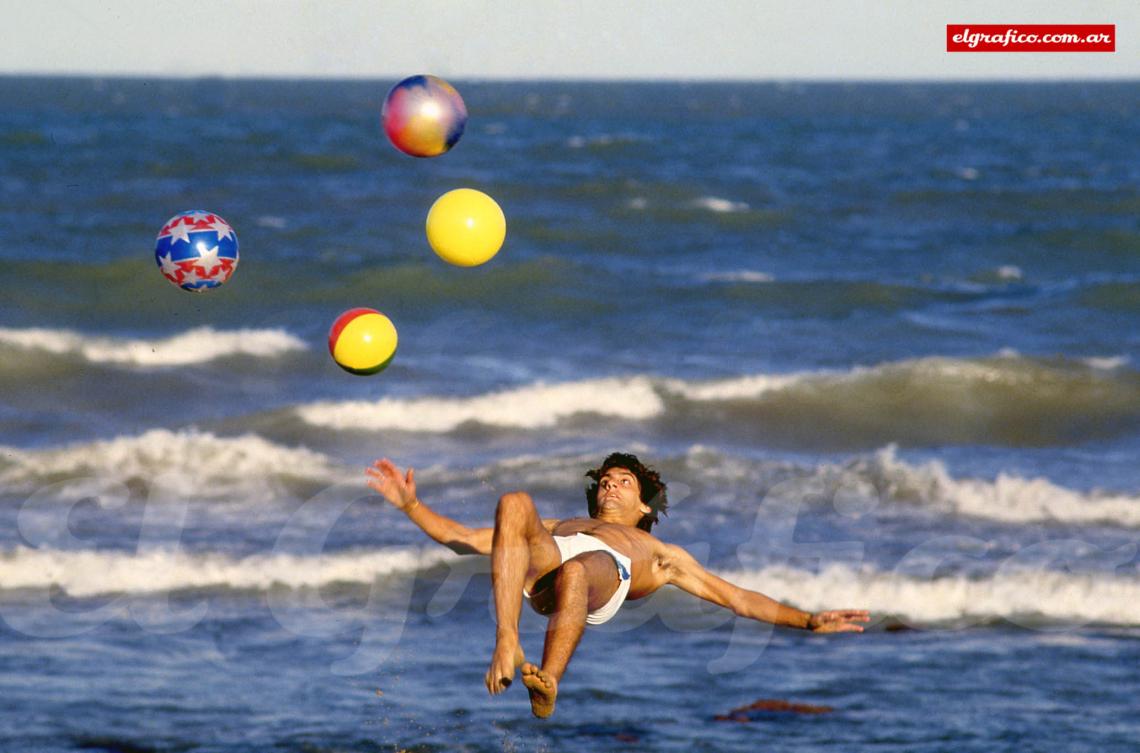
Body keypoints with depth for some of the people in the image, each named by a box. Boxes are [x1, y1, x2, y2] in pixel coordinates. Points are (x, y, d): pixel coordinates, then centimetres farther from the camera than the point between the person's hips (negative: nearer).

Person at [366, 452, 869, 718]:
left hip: (605, 572, -2)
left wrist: (810, 622, 27)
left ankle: (547, 685, -48)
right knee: (514, 505, -32)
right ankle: (506, 647, -42)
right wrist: (411, 505, 29)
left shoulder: (661, 555, 44)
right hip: (539, 568, 2)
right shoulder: (559, 527, 48)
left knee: (575, 572, -41)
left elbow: (738, 598, 37)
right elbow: (464, 539, 40)